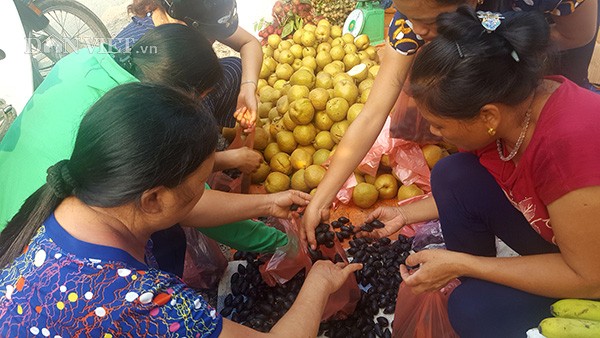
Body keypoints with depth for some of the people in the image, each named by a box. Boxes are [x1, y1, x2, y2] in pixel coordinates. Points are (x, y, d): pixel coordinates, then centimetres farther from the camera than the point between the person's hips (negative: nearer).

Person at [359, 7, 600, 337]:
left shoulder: (570, 144, -37)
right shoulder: (509, 105, -15)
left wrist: (459, 263, -26)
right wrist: (405, 214, 0)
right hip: (547, 228, 6)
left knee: (475, 311, -24)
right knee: (453, 176, -14)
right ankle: (478, 284, 3)